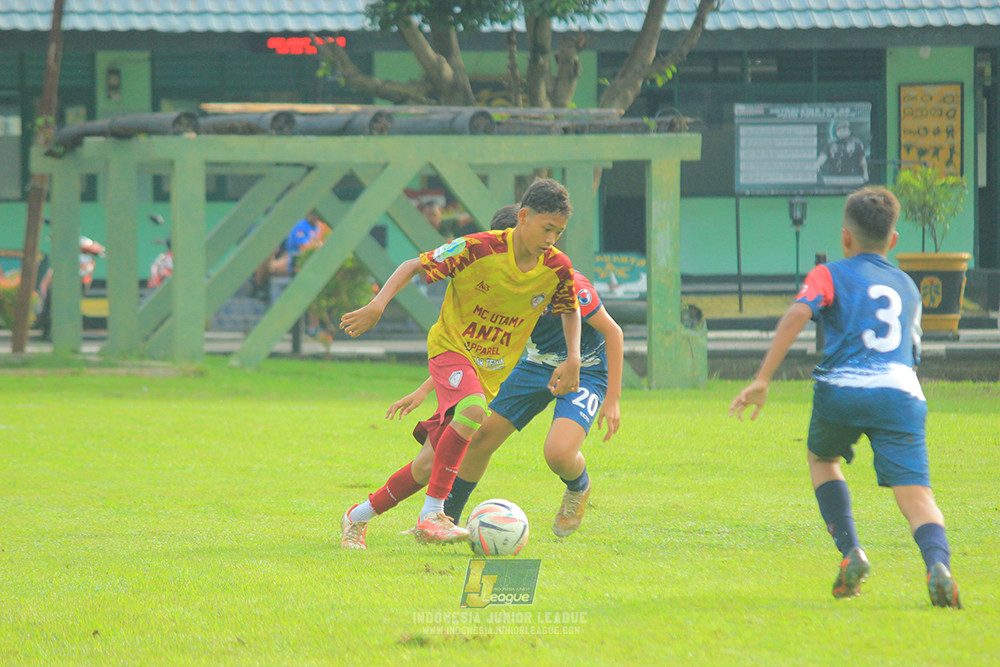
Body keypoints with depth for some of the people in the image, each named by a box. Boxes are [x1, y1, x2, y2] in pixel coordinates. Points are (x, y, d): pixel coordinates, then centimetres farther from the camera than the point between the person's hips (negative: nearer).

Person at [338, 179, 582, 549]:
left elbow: (570, 309, 14)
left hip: (493, 371, 5)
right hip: (451, 348, -5)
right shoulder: (479, 249, -20)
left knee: (431, 465, 2)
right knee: (473, 409, -37)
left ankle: (358, 517, 23)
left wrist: (573, 359, -1)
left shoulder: (557, 268, -8)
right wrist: (378, 305, -25)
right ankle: (432, 515, -30)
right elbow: (413, 266, -11)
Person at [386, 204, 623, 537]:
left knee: (558, 453, -28)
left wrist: (612, 398, -18)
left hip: (585, 369, -6)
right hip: (537, 362, 6)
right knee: (480, 438, 0)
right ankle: (446, 517, 21)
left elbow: (612, 332, -18)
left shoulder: (566, 283, -29)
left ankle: (578, 489, 10)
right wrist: (424, 390, -1)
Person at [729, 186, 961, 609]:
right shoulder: (907, 287, 27)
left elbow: (797, 316, -5)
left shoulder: (829, 275, 13)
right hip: (901, 392, 2)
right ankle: (938, 563, -37)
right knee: (915, 493, -7)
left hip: (842, 388, -2)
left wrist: (762, 380, -9)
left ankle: (850, 550, 12)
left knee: (821, 458, 28)